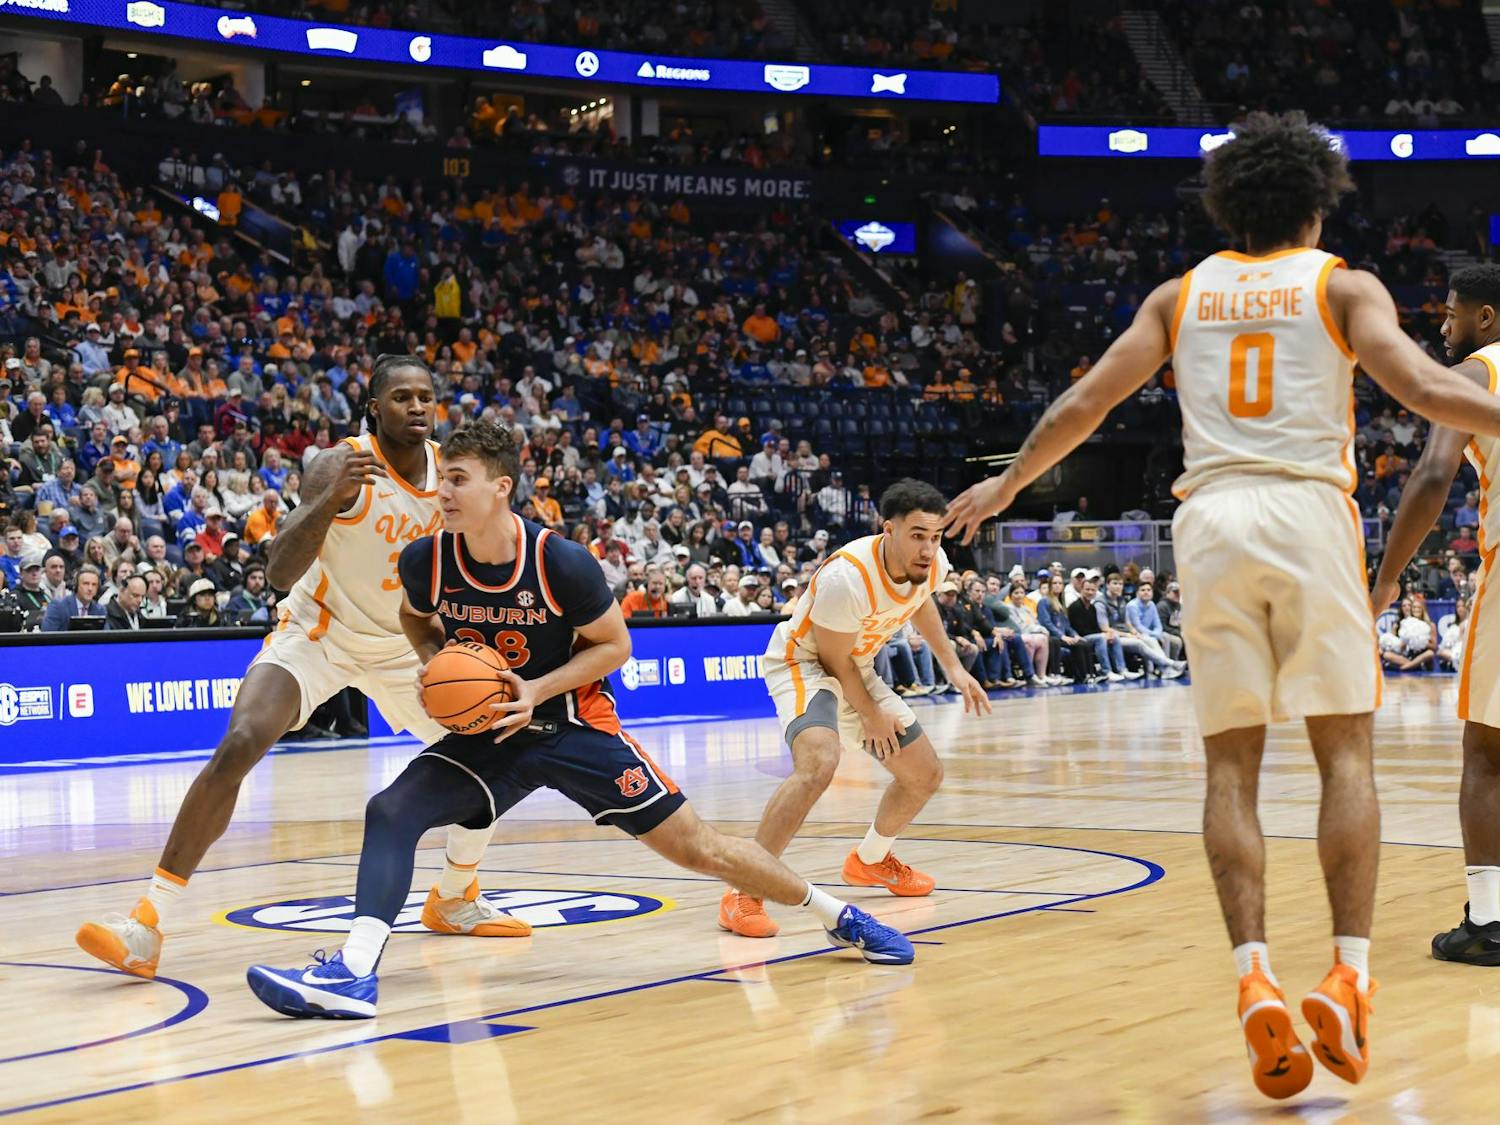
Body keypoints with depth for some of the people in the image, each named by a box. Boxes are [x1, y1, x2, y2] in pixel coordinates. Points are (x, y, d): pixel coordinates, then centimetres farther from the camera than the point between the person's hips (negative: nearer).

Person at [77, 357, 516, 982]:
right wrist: (332, 499, -47)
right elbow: (279, 572, -32)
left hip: (400, 642, 5)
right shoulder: (341, 466, -23)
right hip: (316, 631, -5)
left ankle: (452, 900, 27)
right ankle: (148, 920, -23)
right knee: (239, 746, -27)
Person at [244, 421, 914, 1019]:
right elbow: (415, 617, 12)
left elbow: (614, 645, -8)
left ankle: (836, 915, 18)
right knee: (391, 811, -20)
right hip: (489, 733, 3)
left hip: (575, 725, -3)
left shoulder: (561, 563, -22)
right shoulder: (426, 560, -12)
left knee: (697, 848, -1)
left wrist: (538, 690, -21)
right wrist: (433, 662, -10)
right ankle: (352, 973, -26)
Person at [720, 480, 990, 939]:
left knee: (926, 774, 13)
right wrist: (872, 718, -10)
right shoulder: (847, 577, -36)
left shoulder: (933, 565, -14)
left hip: (857, 670, 8)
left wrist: (953, 668, 13)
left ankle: (870, 860, 42)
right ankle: (743, 895, -29)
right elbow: (834, 659, -21)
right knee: (818, 763, -36)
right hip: (804, 663, -8)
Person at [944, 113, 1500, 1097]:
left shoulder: (1181, 294, 17)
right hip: (1310, 509, -2)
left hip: (1210, 518, 2)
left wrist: (1006, 484, 27)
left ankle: (1255, 979, -9)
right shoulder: (1343, 286, 8)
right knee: (1345, 751, 3)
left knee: (1233, 762, 3)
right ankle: (1348, 977, -7)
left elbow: (1083, 404, 15)